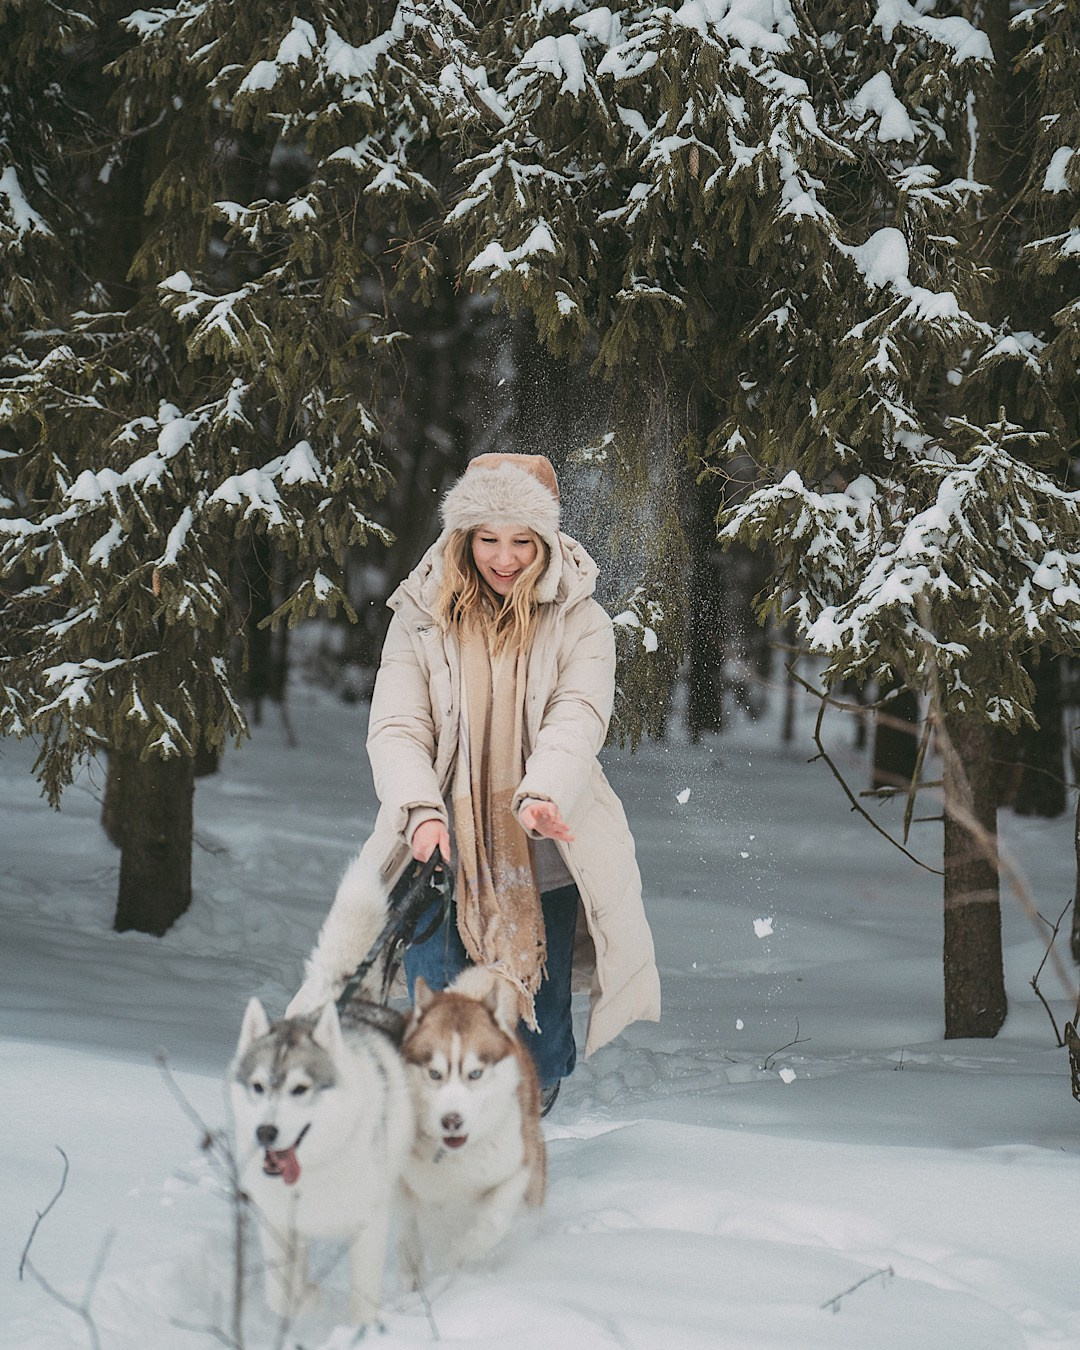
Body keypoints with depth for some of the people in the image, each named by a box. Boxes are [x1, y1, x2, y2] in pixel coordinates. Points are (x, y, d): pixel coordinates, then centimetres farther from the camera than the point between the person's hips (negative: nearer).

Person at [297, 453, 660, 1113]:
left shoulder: (579, 621, 3)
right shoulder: (421, 617, 5)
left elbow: (579, 717, -12)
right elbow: (395, 726, -4)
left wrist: (542, 793, -33)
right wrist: (421, 808, -23)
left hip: (543, 857, 0)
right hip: (444, 853, 0)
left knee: (539, 1046, 3)